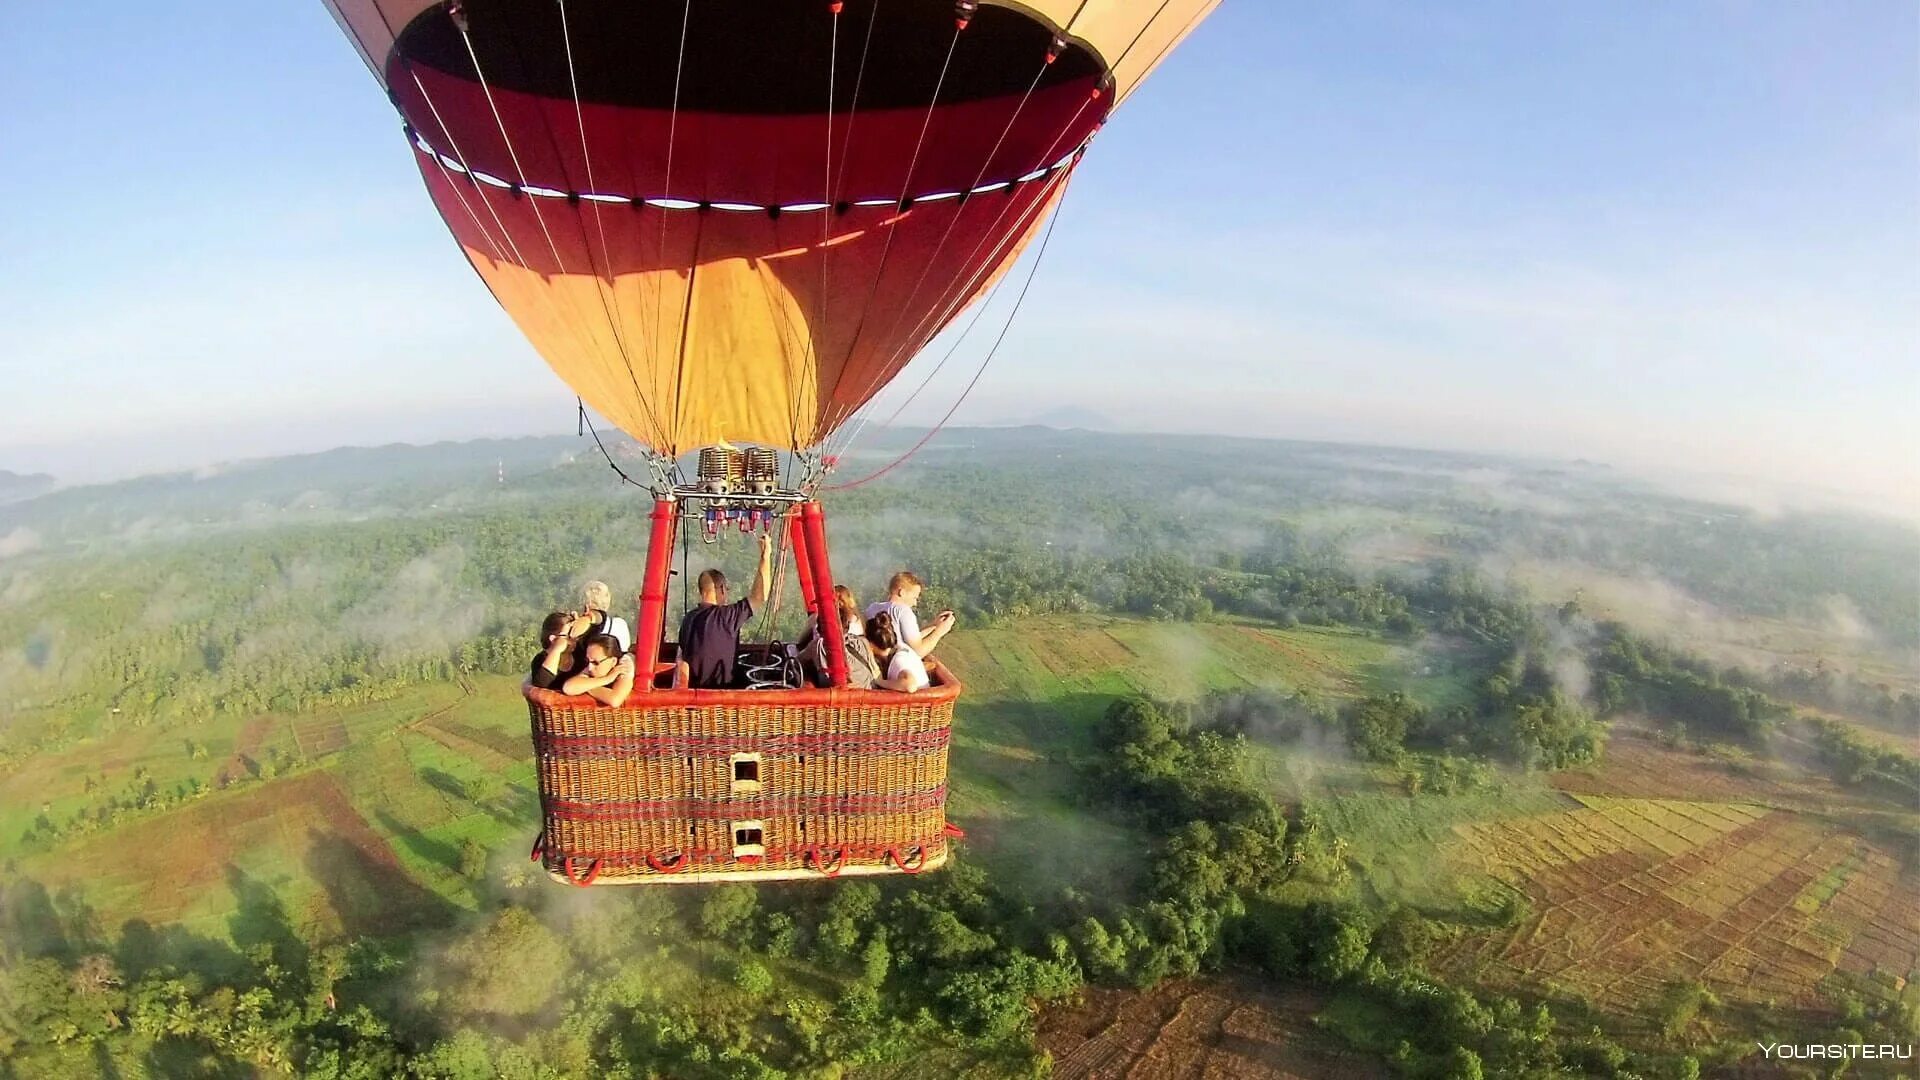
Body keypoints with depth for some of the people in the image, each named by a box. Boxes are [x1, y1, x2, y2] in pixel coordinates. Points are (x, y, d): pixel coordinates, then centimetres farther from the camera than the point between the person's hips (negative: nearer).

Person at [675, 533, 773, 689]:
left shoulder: (688, 619, 4)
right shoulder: (726, 616, -16)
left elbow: (682, 661, 10)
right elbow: (760, 596, -15)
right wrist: (765, 556, -11)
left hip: (694, 688, 8)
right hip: (718, 690, -8)